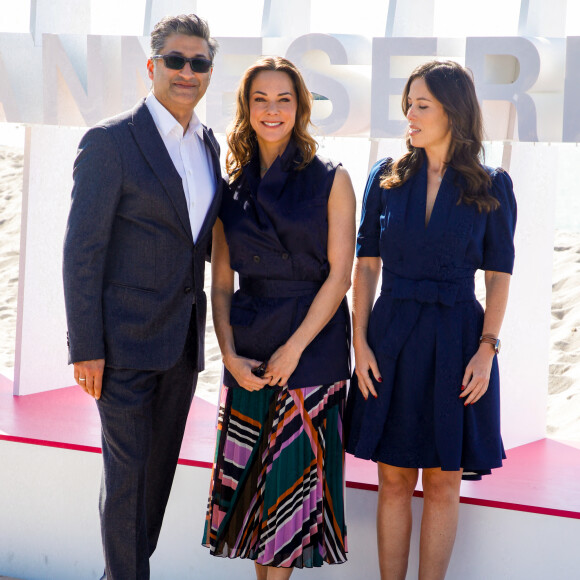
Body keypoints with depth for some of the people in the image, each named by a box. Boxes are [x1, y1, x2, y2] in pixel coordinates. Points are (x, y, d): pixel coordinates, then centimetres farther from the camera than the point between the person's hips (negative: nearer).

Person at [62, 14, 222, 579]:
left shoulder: (207, 144, 10)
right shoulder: (110, 141, -11)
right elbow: (82, 251, -12)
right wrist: (85, 348, -15)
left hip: (182, 337, 7)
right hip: (126, 339, -6)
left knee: (160, 463, 14)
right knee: (127, 468, -1)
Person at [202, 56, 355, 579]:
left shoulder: (330, 181, -1)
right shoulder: (233, 188, 8)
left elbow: (340, 273, -7)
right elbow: (221, 281, 7)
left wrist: (295, 347, -14)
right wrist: (230, 354, -7)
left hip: (312, 344, -3)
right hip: (248, 348, 3)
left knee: (293, 473, 0)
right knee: (249, 474, 4)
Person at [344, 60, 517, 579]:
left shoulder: (491, 187, 1)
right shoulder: (388, 178, 5)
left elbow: (499, 274, 0)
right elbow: (366, 265, 5)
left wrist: (487, 349, -9)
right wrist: (360, 342, -3)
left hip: (456, 340, -1)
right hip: (392, 337, 1)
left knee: (444, 482, 4)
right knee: (394, 478, 6)